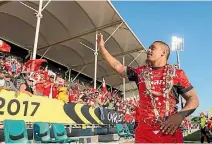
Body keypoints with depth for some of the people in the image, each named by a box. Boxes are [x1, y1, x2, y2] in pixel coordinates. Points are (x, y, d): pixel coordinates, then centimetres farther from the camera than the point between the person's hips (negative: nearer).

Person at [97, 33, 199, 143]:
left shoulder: (177, 74, 1)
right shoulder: (141, 72, 8)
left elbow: (194, 99, 2)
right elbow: (117, 66, 9)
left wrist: (180, 116, -15)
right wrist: (101, 47, 11)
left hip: (171, 133, -1)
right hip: (144, 133, 2)